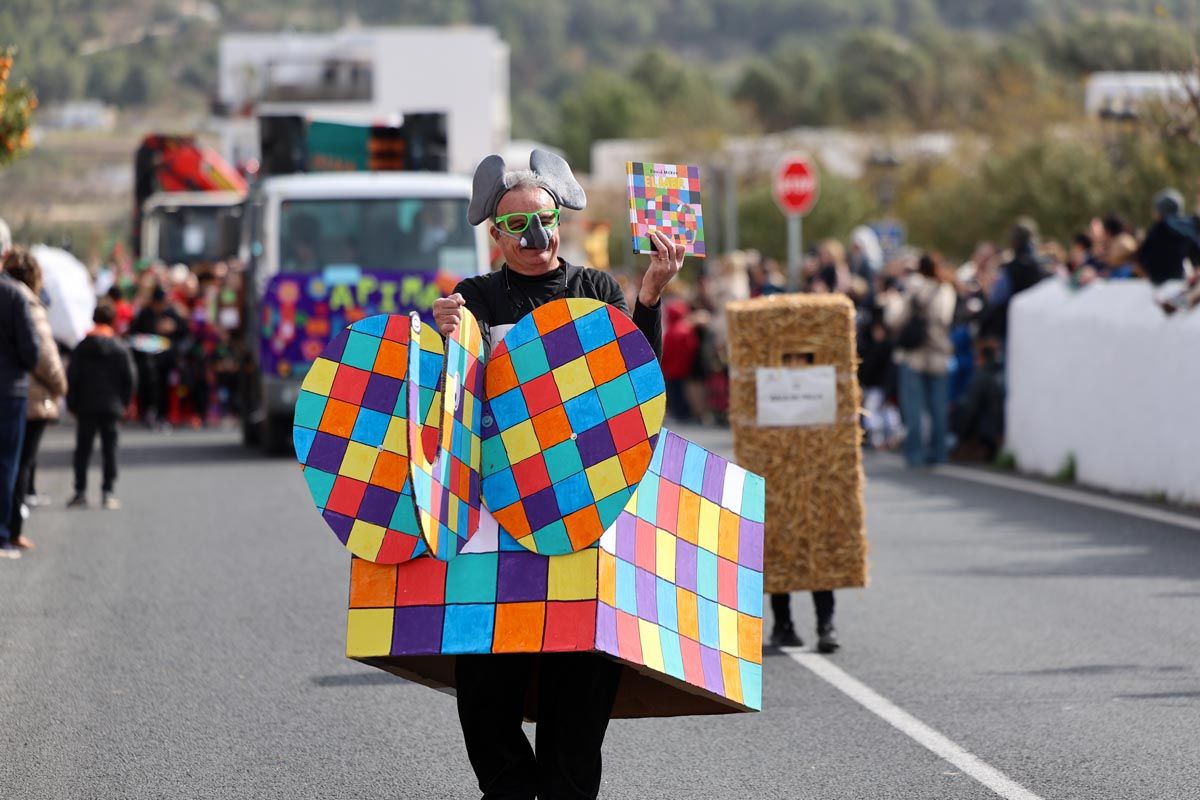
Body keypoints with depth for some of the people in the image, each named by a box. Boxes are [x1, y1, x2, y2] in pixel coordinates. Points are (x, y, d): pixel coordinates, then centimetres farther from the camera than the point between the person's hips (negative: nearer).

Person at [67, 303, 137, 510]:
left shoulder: (83, 347, -1)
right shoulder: (120, 348, -2)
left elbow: (72, 377, -3)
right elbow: (130, 378, -3)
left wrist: (72, 404, 5)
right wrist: (123, 403, 8)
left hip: (86, 407, 0)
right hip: (112, 406, 0)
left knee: (83, 450, 6)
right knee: (110, 449, 5)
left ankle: (80, 492, 3)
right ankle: (108, 493, 0)